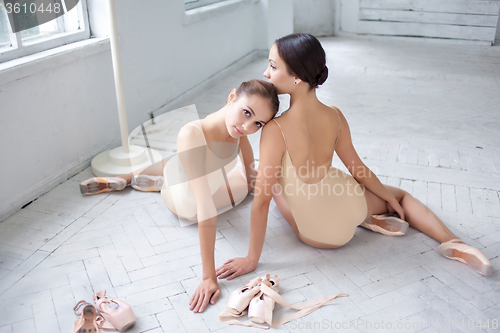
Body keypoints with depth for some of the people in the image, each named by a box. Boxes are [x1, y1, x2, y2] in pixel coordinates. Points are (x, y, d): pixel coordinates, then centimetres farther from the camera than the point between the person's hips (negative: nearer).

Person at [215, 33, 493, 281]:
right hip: (350, 206, 4)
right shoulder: (335, 117, -15)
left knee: (274, 183, 26)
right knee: (402, 195, 34)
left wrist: (252, 259, -15)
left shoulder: (276, 130, -30)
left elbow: (261, 201, -25)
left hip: (319, 234, -3)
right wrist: (389, 197, 17)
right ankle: (454, 243, 10)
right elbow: (357, 168, -2)